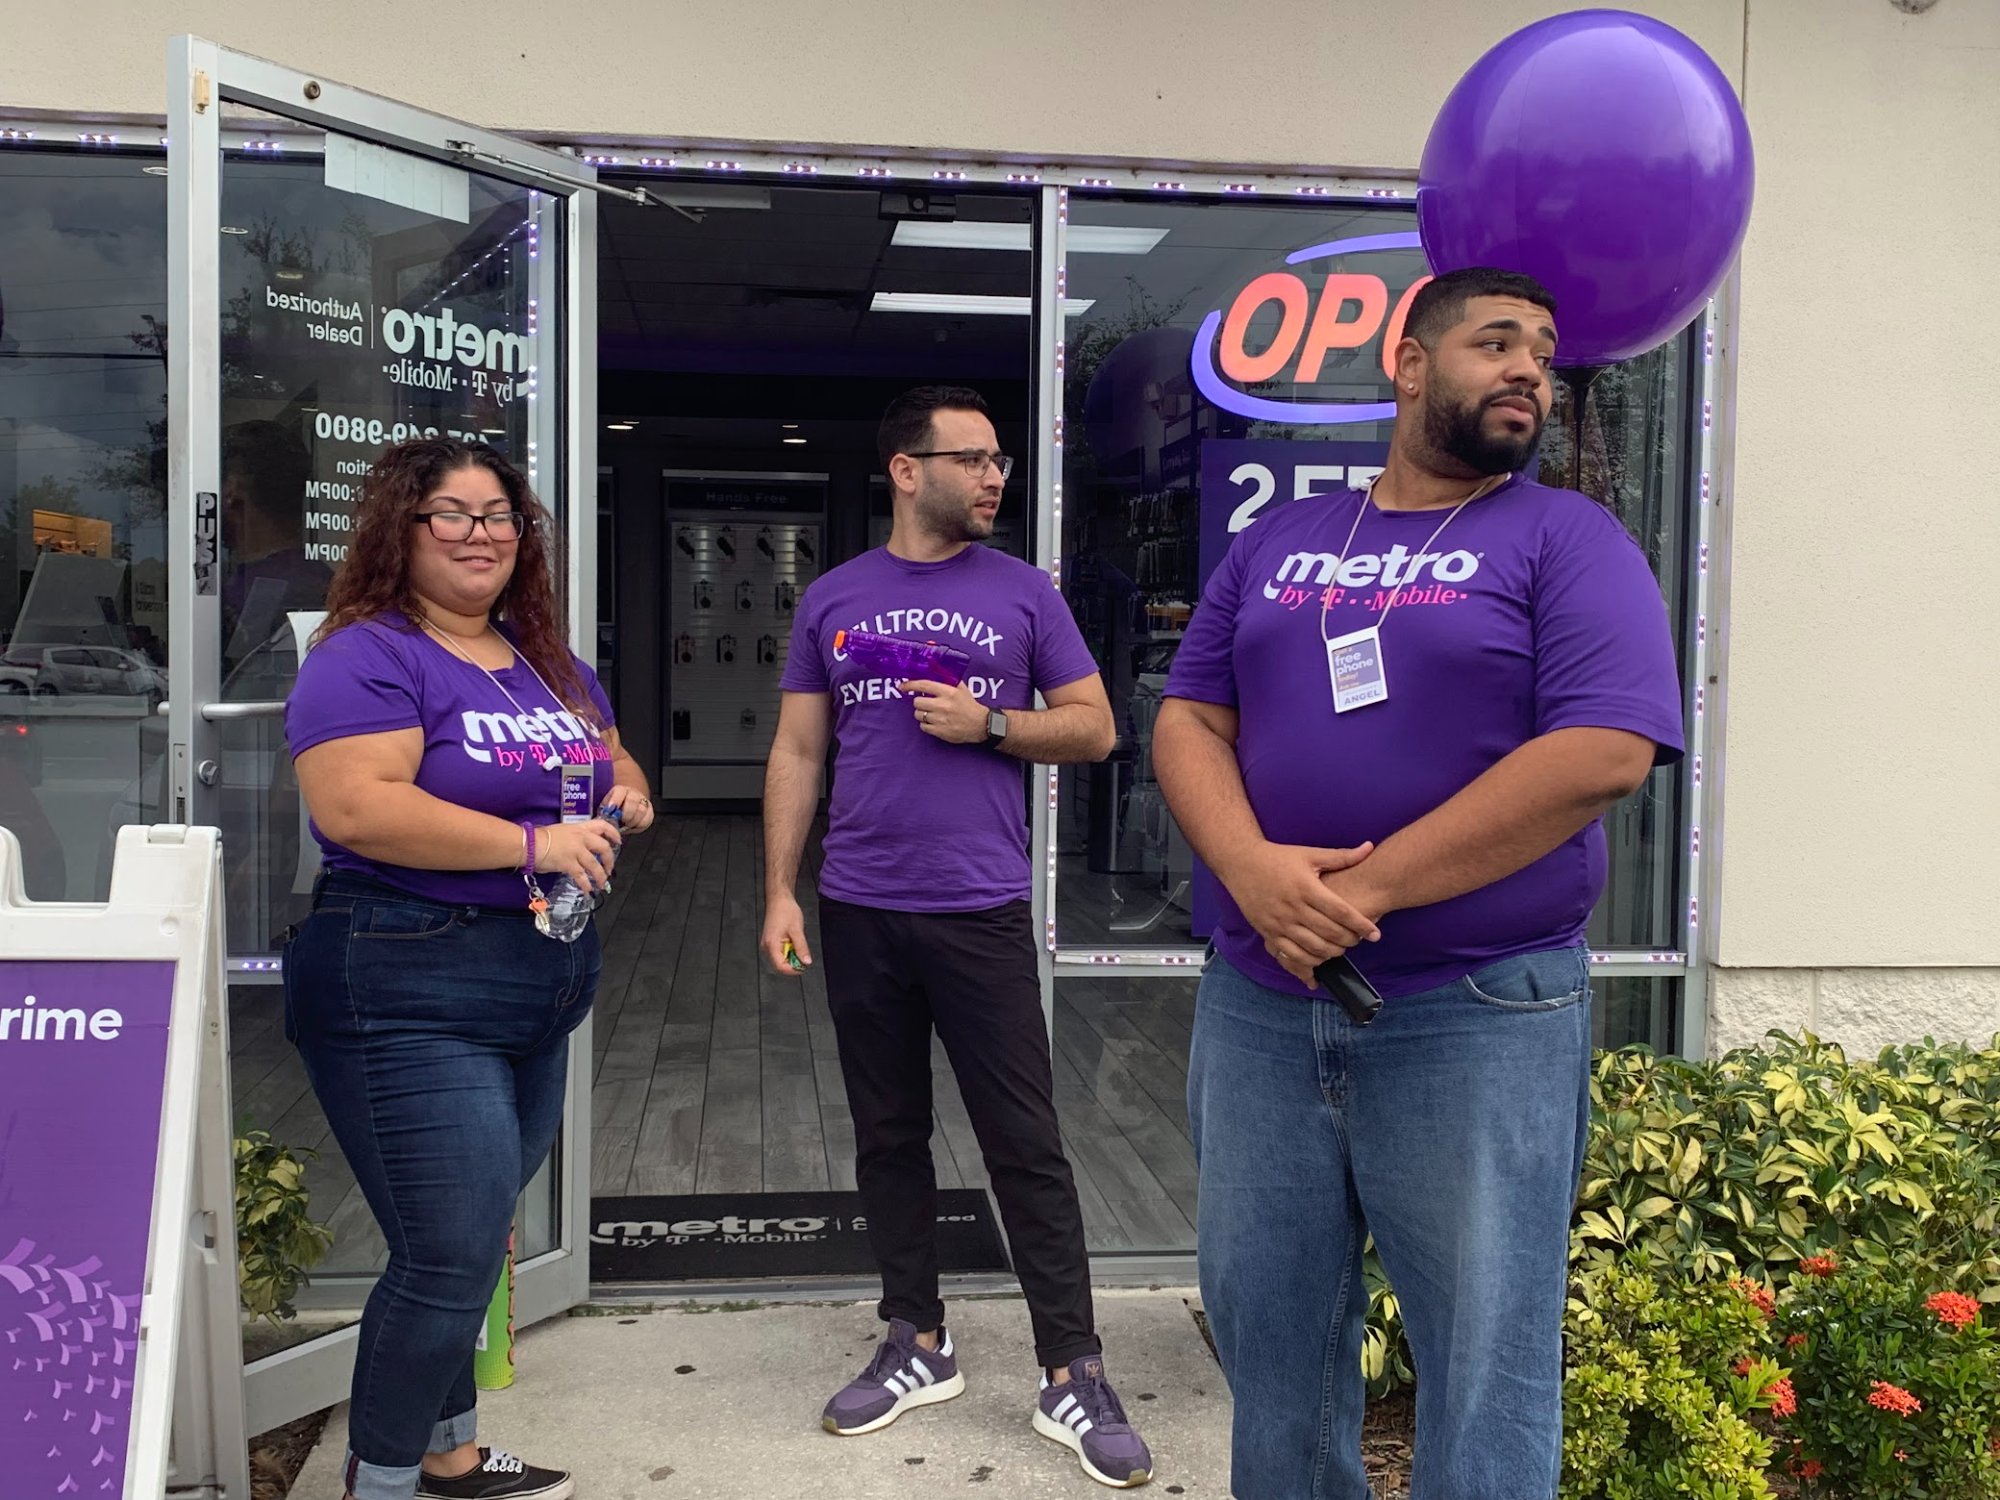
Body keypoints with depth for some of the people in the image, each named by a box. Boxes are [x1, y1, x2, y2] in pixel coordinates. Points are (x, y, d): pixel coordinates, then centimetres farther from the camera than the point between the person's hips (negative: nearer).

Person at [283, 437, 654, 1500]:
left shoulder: (550, 664, 15)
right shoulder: (367, 656, -11)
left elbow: (615, 768, 26)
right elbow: (353, 808, -25)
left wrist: (627, 802, 2)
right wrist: (533, 843, -25)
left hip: (544, 990, 8)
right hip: (410, 989, -8)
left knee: (468, 1244, 19)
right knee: (451, 1257, -7)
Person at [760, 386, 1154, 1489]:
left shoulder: (1022, 592, 4)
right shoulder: (833, 599, 8)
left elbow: (1094, 729, 5)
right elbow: (797, 754, 9)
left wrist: (989, 723, -12)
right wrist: (779, 890, 1)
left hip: (982, 911, -2)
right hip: (859, 911, 3)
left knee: (1025, 1147, 0)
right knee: (888, 1137, 12)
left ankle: (1072, 1378, 9)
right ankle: (918, 1347, 27)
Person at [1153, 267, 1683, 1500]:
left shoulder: (1570, 541, -2)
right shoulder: (1275, 543, 11)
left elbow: (1604, 752, -15)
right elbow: (1190, 721, 6)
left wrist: (1365, 888, -17)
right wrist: (1254, 870, -15)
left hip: (1481, 1015, -4)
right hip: (1257, 1006, 4)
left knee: (1482, 1368, 5)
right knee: (1266, 1333, 16)